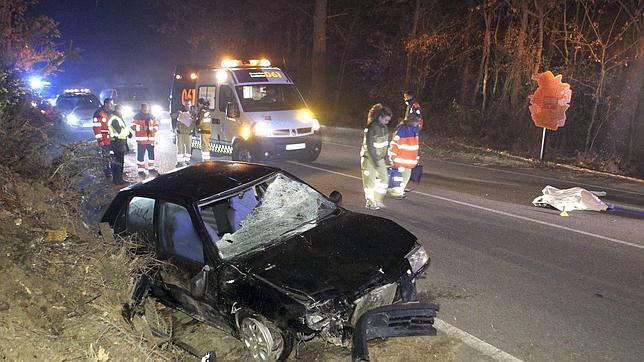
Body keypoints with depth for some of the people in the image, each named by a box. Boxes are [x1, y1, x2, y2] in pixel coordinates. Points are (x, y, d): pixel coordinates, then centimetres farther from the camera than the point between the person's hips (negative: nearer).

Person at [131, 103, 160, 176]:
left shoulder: (152, 116, 12)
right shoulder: (137, 117, -1)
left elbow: (156, 124, 17)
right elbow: (133, 126, -7)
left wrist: (154, 129, -5)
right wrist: (141, 127, -23)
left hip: (150, 139, 5)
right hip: (141, 140, -5)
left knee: (151, 154, 13)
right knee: (141, 155, -3)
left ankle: (151, 168, 26)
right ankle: (140, 170, 4)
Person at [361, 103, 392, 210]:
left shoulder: (384, 126, 2)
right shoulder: (371, 128, -23)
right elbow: (369, 146, -22)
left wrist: (385, 155, 11)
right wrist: (375, 160, -20)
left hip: (379, 157, 8)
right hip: (369, 158, -8)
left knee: (384, 178, 10)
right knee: (370, 181, 1)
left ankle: (378, 200, 23)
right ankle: (370, 203, 14)